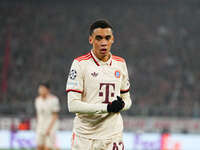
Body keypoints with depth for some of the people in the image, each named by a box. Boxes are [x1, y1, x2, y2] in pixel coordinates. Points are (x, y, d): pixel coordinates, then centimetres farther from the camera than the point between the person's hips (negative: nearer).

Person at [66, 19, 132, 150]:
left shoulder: (120, 63, 11)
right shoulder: (80, 64, -6)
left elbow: (127, 99, 19)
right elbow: (73, 105, -13)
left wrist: (122, 104, -6)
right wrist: (107, 107, -19)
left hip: (113, 137, 4)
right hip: (85, 137, -3)